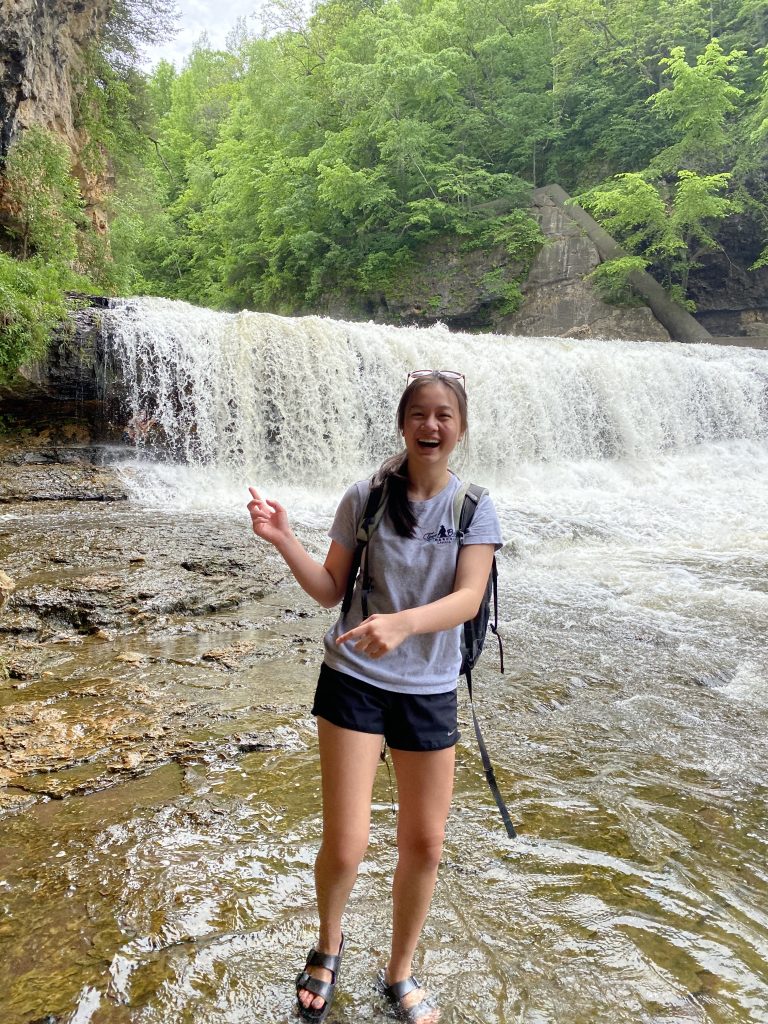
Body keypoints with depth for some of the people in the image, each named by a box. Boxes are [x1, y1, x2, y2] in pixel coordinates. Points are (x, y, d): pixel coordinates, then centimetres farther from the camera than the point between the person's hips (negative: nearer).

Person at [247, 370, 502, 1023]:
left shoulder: (475, 507, -4)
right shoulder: (366, 497, -5)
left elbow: (468, 599, -17)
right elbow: (330, 590, 0)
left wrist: (402, 623, -35)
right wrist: (284, 541, -16)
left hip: (430, 689, 2)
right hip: (354, 681, -1)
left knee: (425, 845, 11)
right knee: (345, 846, -2)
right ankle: (329, 949, 33)